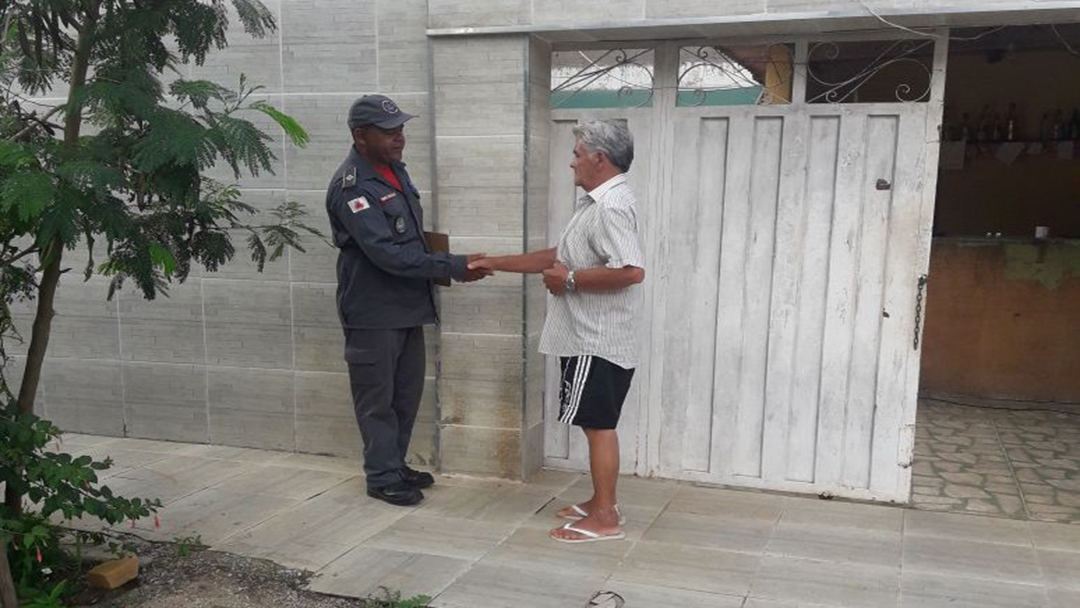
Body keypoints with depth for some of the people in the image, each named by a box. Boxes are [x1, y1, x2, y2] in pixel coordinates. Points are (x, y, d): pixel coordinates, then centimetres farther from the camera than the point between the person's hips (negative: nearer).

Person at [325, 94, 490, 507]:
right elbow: (387, 253, -27)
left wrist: (445, 267, 7)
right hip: (373, 312, -8)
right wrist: (453, 267, -26)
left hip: (406, 306, 9)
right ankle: (383, 477, 18)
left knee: (407, 392, 16)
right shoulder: (351, 186, -20)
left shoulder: (394, 169, 8)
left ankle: (396, 464, 31)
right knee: (378, 398, 5)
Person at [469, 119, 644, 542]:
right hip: (587, 337, 10)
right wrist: (492, 263, 19)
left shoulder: (611, 207, -18)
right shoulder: (595, 205, 16)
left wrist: (570, 279, -20)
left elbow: (632, 271, -31)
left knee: (598, 425, -2)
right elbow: (554, 256, 21)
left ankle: (605, 519, 8)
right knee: (598, 425, 16)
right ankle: (603, 503, 28)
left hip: (598, 341, -10)